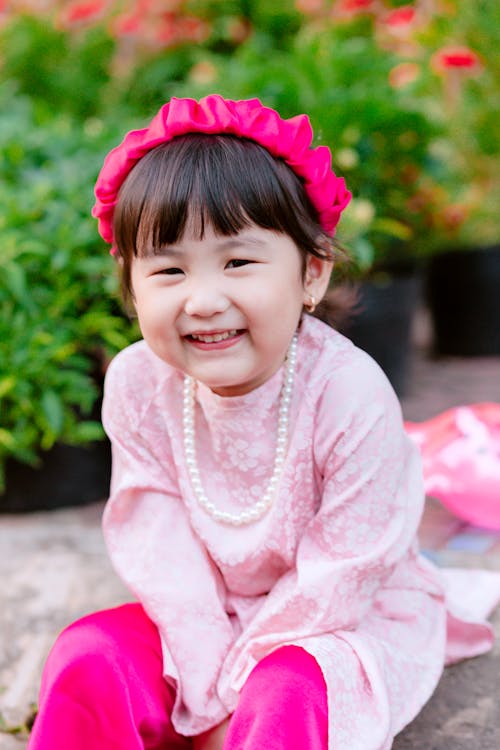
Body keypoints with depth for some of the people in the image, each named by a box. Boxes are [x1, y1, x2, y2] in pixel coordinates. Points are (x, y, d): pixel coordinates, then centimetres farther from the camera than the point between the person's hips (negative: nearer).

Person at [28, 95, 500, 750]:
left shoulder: (349, 394, -27)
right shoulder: (137, 385, -14)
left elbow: (340, 576, -21)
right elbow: (156, 539, -11)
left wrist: (230, 688, -17)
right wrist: (205, 680, -18)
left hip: (352, 622, -4)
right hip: (210, 618, 4)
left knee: (284, 696, -32)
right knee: (88, 655, -15)